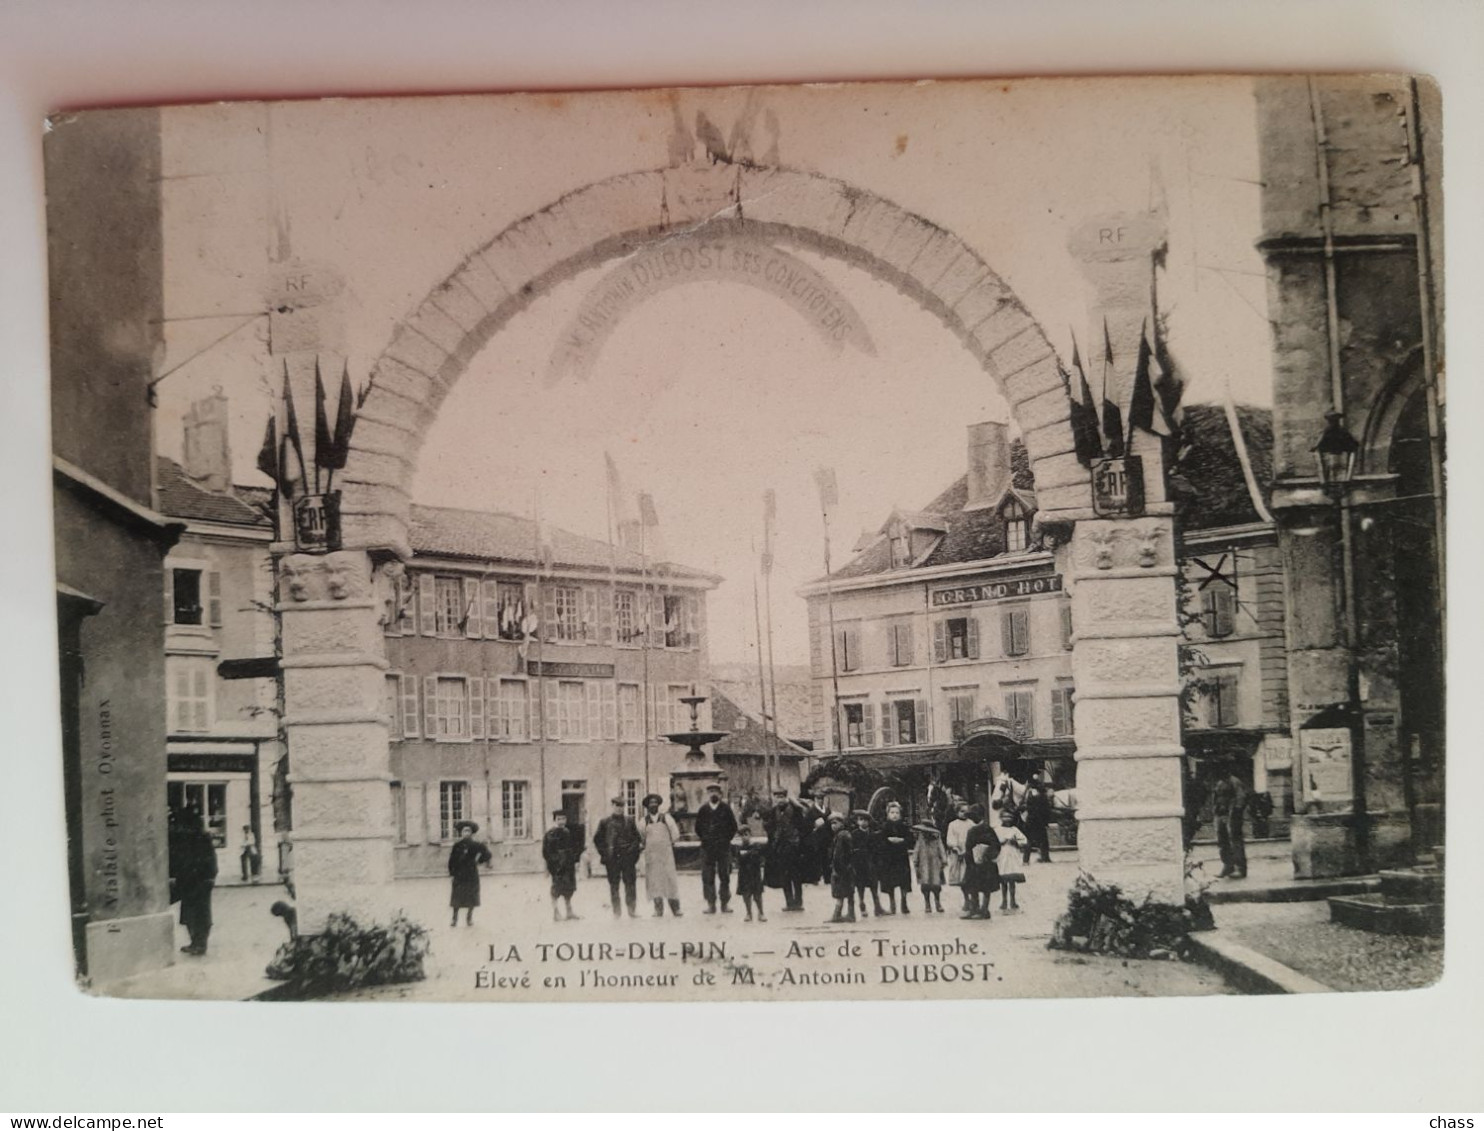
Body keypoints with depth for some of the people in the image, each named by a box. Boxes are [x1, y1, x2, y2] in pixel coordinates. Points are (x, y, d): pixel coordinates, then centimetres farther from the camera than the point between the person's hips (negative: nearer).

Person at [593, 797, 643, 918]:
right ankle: (616, 911, 8)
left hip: (628, 856, 1)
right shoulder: (605, 822, 6)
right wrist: (603, 852, 2)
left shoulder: (629, 820, 11)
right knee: (614, 884, 2)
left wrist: (634, 849, -1)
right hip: (612, 858, -1)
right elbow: (597, 839, 10)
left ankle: (631, 909, 6)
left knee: (630, 883, -1)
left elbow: (637, 836, 13)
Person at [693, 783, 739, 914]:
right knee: (708, 877, -1)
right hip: (707, 848, 1)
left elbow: (733, 827, 7)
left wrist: (726, 839, 3)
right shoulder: (703, 810, 5)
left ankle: (725, 904, 7)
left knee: (724, 876, 1)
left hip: (724, 847, -1)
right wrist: (704, 839, 7)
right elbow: (698, 828, 13)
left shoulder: (726, 809, 2)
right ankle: (710, 904, 4)